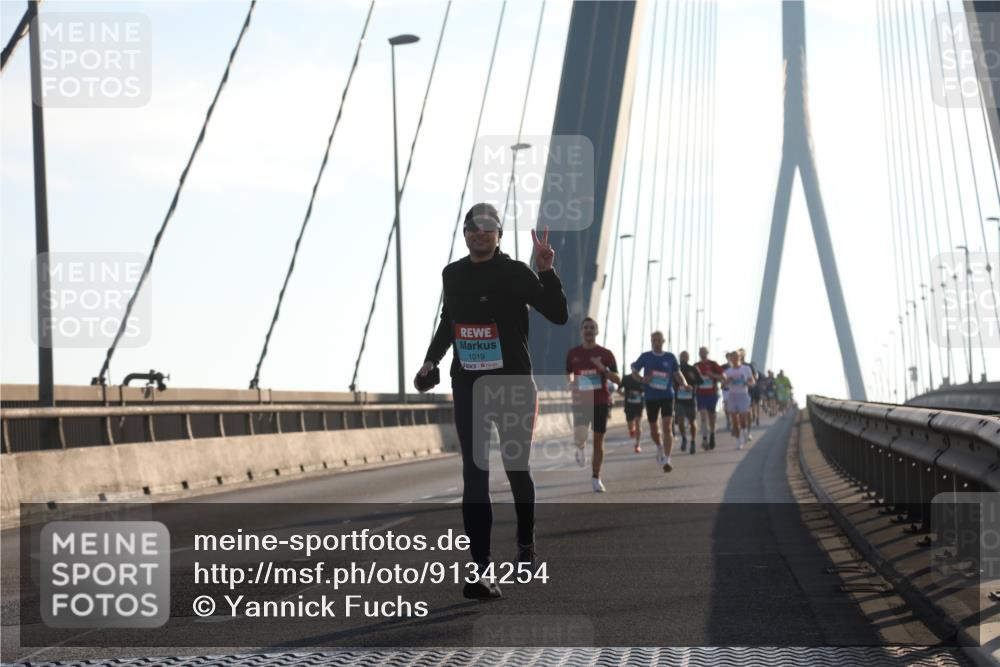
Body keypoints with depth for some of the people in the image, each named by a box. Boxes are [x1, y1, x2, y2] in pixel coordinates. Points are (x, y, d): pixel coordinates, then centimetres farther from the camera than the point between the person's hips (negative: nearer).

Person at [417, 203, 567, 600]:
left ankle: (526, 542, 40)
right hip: (467, 387, 3)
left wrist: (546, 272, -25)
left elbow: (558, 315, -15)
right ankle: (482, 570, -13)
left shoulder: (515, 273, -6)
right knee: (474, 475, -8)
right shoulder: (452, 275, 8)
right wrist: (432, 360, 17)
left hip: (513, 386, -2)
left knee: (517, 470, 12)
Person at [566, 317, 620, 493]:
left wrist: (603, 369, -19)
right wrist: (571, 382, -4)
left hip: (601, 401, 0)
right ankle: (581, 448, 15)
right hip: (581, 401, 0)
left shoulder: (605, 354, 1)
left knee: (598, 439, 3)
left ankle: (596, 478, 14)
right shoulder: (573, 354, 5)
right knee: (579, 436, -22)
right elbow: (568, 375, 19)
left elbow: (617, 379, -2)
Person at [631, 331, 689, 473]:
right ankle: (660, 447, 43)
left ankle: (667, 460, -15)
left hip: (667, 396, -1)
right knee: (654, 429, 11)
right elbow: (634, 372, 7)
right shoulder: (645, 357, 1)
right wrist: (642, 379, -14)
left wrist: (684, 383, -8)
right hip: (651, 397, 1)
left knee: (667, 427, -14)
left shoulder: (670, 357, 3)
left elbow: (677, 374, 12)